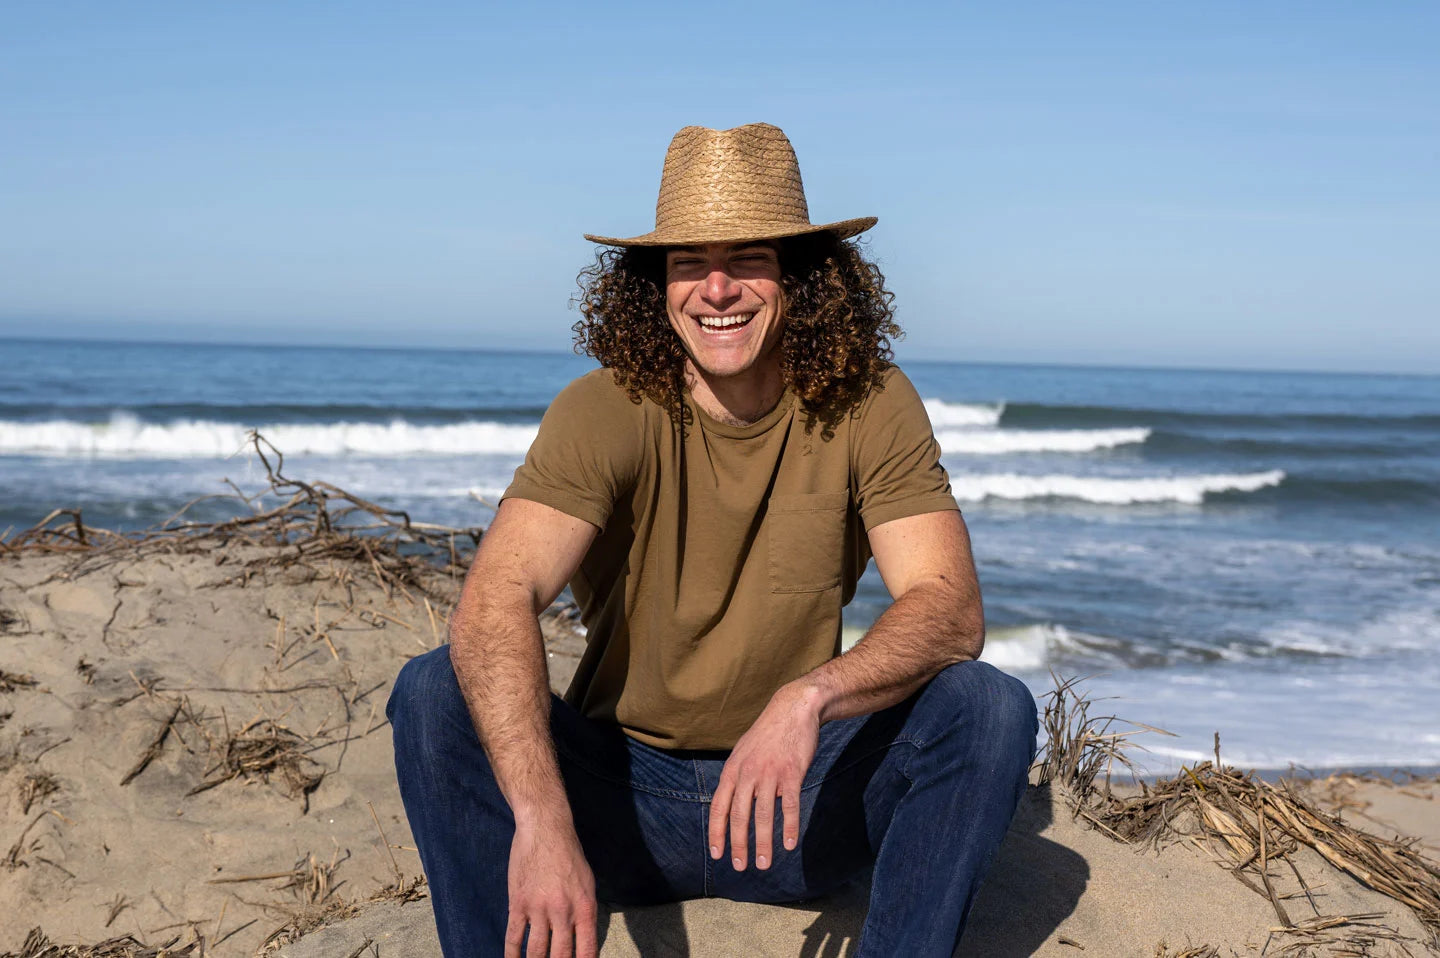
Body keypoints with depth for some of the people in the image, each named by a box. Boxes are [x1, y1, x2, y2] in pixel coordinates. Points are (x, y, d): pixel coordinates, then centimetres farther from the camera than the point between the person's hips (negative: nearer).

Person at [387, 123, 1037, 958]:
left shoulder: (870, 408, -10)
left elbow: (952, 607, -19)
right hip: (624, 790, 0)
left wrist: (810, 697, -39)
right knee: (438, 692, -24)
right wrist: (541, 819, -44)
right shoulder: (606, 412, -15)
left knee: (990, 706, -23)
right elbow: (495, 602, -29)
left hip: (797, 801, 1)